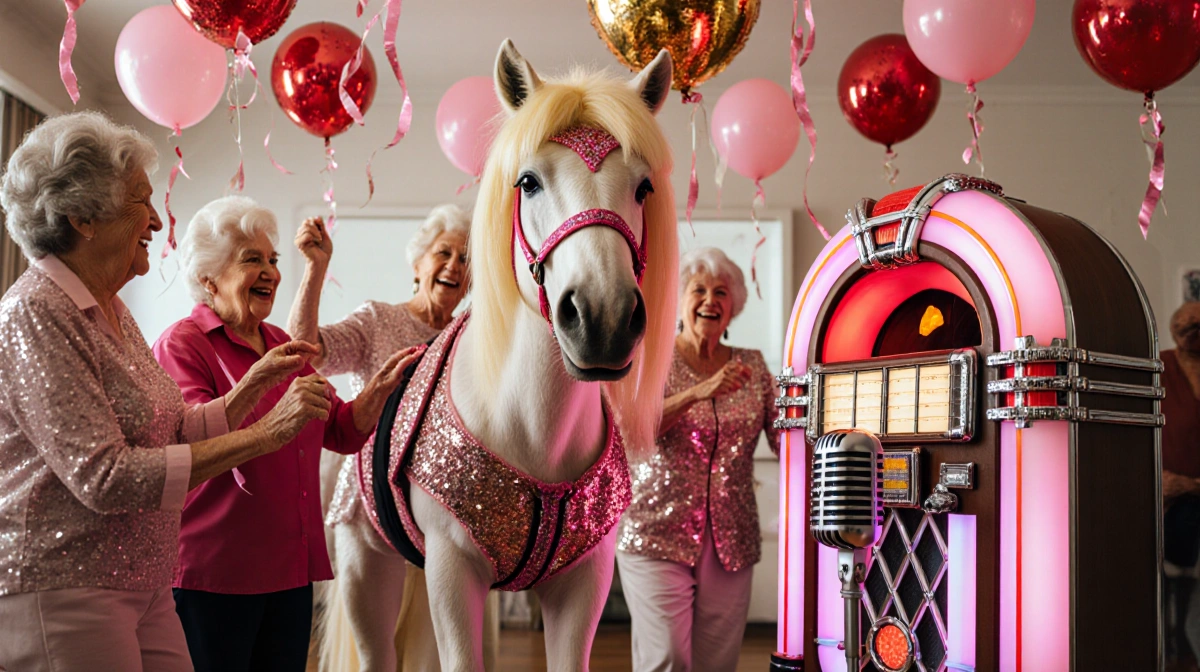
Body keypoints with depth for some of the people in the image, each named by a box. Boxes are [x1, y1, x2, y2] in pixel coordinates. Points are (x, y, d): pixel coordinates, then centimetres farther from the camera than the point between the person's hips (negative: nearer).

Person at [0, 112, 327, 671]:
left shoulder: (111, 311, 13)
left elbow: (172, 434, 12)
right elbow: (103, 477, -23)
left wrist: (257, 381, 5)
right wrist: (262, 435, -21)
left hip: (143, 591, 8)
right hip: (60, 593, -8)